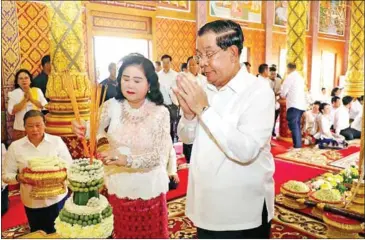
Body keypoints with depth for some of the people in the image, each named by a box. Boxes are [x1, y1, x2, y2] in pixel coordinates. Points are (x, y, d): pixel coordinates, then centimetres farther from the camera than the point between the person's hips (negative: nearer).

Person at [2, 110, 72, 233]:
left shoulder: (57, 141, -5)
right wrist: (18, 177, -20)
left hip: (58, 199, 0)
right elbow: (6, 175, 1)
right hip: (32, 203, 1)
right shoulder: (15, 146, -4)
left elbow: (69, 166, -2)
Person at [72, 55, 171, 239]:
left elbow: (159, 155, -21)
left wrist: (126, 159, -34)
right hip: (118, 187, 3)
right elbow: (96, 126, -23)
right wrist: (82, 129, -45)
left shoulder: (160, 112, -15)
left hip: (148, 189, -2)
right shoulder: (112, 106, -7)